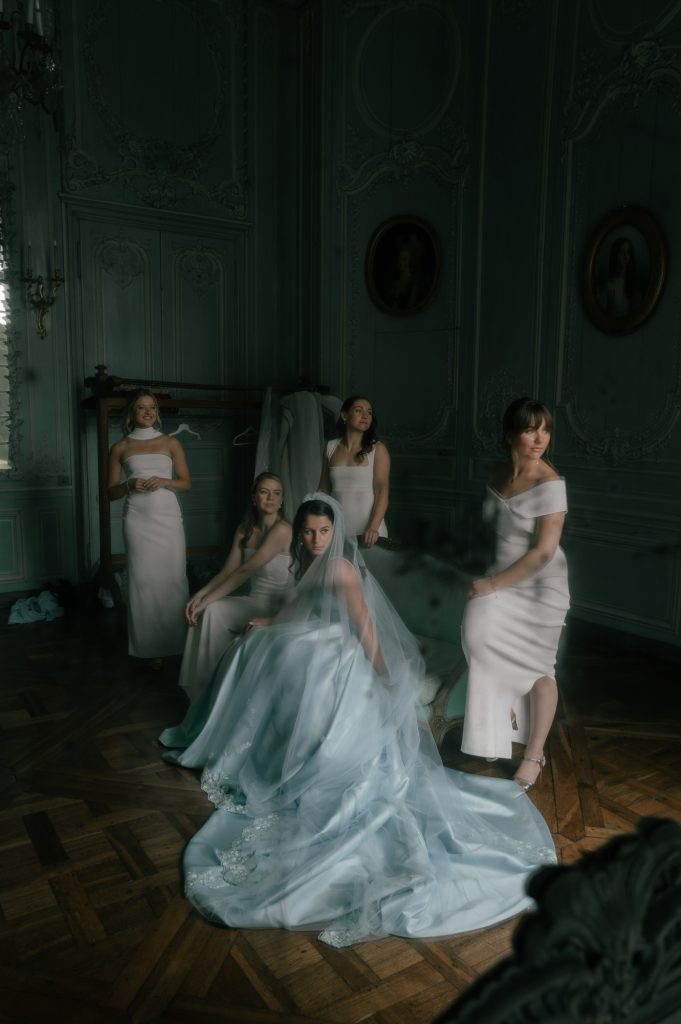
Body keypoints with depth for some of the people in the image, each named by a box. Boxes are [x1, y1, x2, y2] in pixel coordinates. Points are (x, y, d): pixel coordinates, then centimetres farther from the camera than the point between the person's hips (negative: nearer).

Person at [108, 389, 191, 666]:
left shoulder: (171, 443, 7)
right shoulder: (120, 448, 6)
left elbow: (187, 483, 6)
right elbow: (111, 493, 6)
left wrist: (164, 481, -13)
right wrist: (129, 485, -14)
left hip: (168, 518, 0)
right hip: (138, 520, 0)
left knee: (173, 578, -1)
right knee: (144, 580, 0)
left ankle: (175, 640, 11)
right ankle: (151, 645, 9)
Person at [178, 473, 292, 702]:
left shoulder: (282, 530, -16)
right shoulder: (244, 530, 9)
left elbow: (244, 571, -20)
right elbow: (228, 571, 3)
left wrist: (206, 601, -22)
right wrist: (199, 595, -15)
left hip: (276, 607, -6)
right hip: (255, 604, 7)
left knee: (212, 612, -22)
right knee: (205, 614, -18)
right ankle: (203, 689, -6)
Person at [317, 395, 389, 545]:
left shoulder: (377, 449, -3)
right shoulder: (331, 447, 7)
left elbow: (383, 491, -11)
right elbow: (324, 489, 12)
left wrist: (374, 527, -23)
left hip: (367, 529, -2)